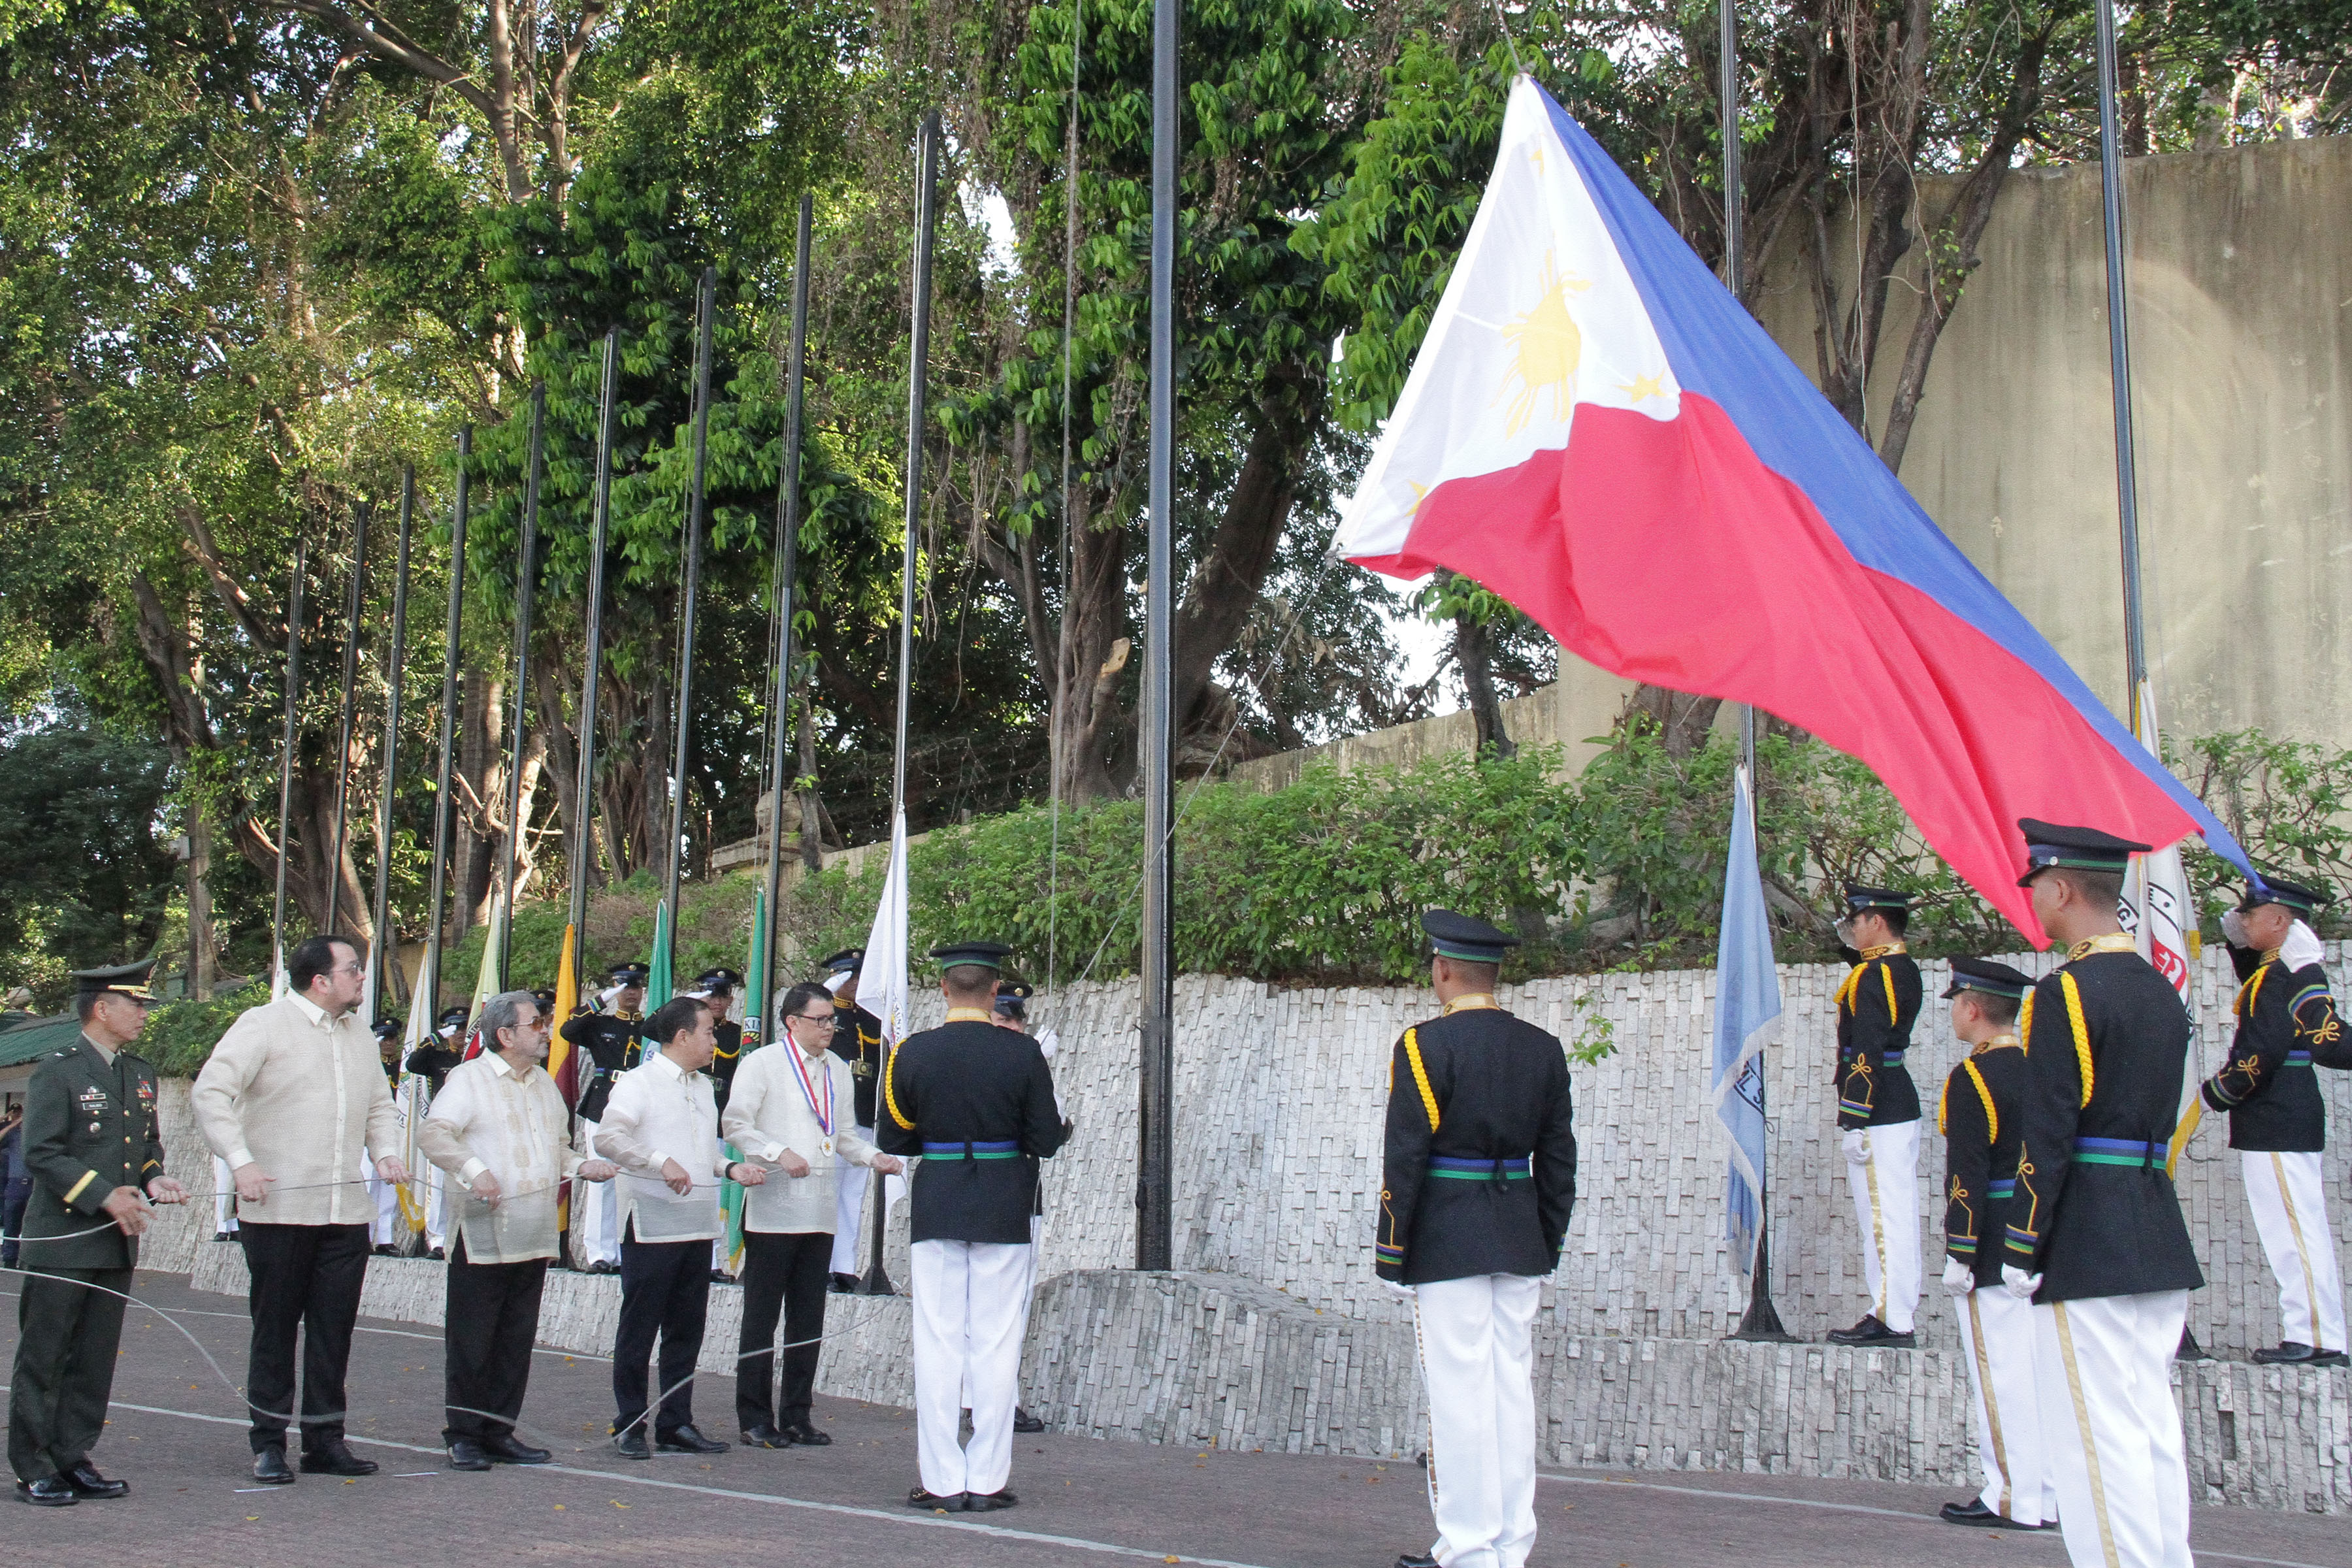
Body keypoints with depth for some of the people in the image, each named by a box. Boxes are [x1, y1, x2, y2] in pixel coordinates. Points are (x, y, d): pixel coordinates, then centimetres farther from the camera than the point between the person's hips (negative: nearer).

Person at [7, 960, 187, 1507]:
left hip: (117, 1243, 7)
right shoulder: (57, 1071, -8)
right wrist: (104, 1196, -19)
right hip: (60, 1243, -7)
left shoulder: (141, 1074, 14)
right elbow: (40, 1154, -14)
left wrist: (154, 1180, 2)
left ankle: (72, 1460, 17)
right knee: (43, 1359, 1)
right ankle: (33, 1469, 9)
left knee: (95, 1360, 9)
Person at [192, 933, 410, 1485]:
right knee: (275, 1328, 4)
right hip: (278, 1209, -5)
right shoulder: (263, 1025, -4)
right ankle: (268, 1443, 13)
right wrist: (240, 1161, -19)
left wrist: (386, 1153, 5)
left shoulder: (359, 1035, 16)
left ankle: (325, 1440, 15)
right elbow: (210, 1093, -10)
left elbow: (380, 1105, 24)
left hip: (345, 1212, 5)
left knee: (334, 1329, 7)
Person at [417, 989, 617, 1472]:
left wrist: (581, 1166, 6)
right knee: (472, 1342, 0)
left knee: (517, 1342, 9)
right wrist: (474, 1170, -28)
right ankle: (464, 1437, 9)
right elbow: (433, 1133, -15)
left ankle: (500, 1433, 18)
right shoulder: (469, 1078, -4)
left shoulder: (544, 1082, 18)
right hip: (483, 1237, -7)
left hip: (534, 1240, 7)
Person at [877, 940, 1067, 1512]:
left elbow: (893, 1140, 3)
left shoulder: (912, 1052, -4)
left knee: (938, 1343, 6)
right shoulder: (1022, 1052, -8)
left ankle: (942, 1481, 7)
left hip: (937, 1207, 1)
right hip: (1004, 1208, -1)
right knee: (996, 1344, 6)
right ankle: (988, 1480, 8)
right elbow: (1046, 1141, -4)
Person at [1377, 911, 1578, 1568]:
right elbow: (1559, 1160, 10)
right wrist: (1547, 1246, 18)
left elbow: (1405, 1158, -12)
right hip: (1519, 1245, 6)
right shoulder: (1543, 1048, 7)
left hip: (1446, 1243, -6)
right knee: (1512, 1386, 10)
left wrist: (1390, 1254, -6)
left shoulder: (1425, 1045, -10)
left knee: (1460, 1392, -1)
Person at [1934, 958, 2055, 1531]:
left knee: (2000, 1374, -2)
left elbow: (1966, 1176, -18)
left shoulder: (1971, 1079, -14)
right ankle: (2052, 1494, 17)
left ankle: (2013, 1500, 1)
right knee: (2041, 1368, 11)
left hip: (1994, 1248, -8)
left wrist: (1957, 1255, -15)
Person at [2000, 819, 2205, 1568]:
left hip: (2087, 1247, -9)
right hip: (2160, 1244, 9)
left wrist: (2020, 1249, -11)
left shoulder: (2066, 992, -13)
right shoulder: (2162, 992, 13)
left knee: (2098, 1437, -4)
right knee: (2152, 1431, 13)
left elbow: (2045, 1138, -16)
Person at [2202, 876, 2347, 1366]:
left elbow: (2264, 1050, -21)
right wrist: (2237, 940, 20)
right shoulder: (2303, 971, 14)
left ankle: (2313, 1338, -6)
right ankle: (2321, 1337, 16)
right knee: (2302, 1231, 12)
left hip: (2274, 1124, -10)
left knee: (2294, 1231, -8)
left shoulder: (2279, 976, -16)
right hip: (2294, 1119, 10)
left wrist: (2215, 1092, -9)